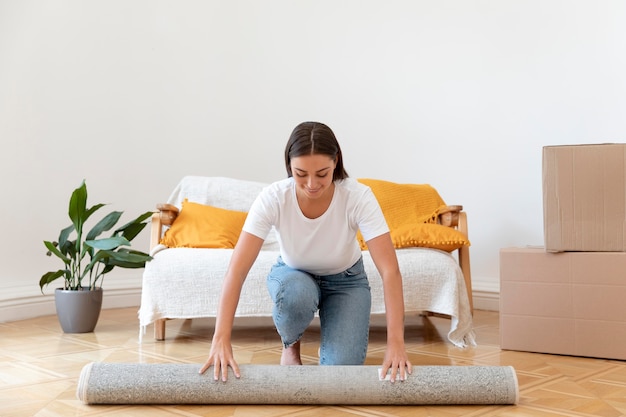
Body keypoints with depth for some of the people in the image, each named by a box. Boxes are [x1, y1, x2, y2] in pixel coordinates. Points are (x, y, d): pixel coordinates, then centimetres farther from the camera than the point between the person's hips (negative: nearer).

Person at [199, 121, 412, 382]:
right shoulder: (273, 198, -31)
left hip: (345, 279, -1)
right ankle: (290, 345, -2)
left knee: (342, 367, -23)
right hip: (293, 275, 1)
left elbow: (390, 270, -35)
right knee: (296, 294, -37)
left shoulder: (358, 197, -32)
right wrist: (221, 339, -44)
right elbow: (237, 269, -34)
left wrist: (395, 341, -45)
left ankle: (332, 340, 14)